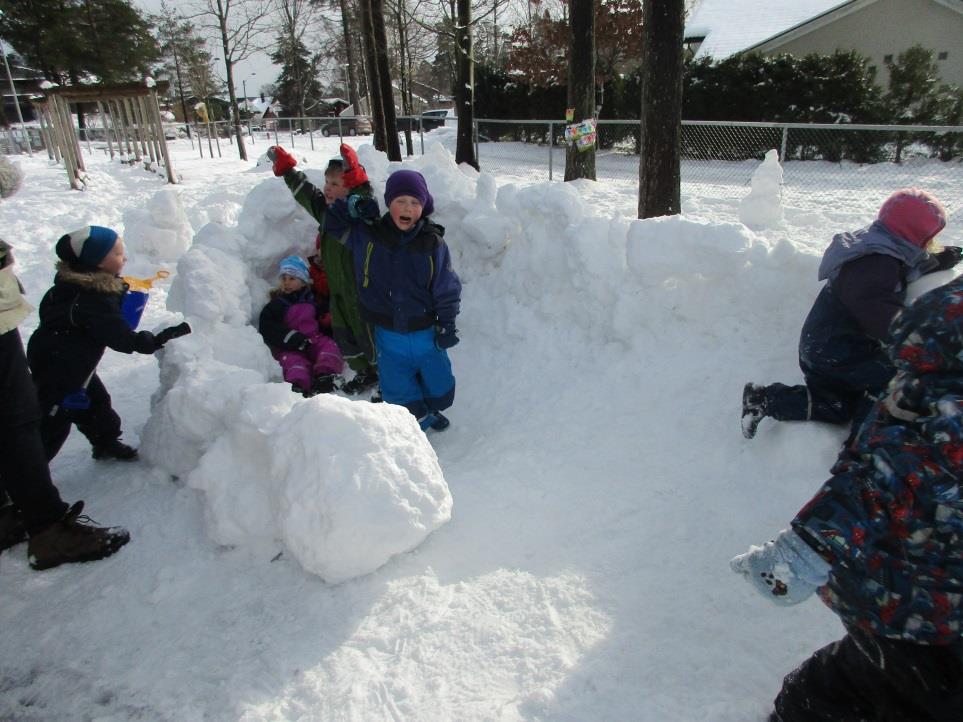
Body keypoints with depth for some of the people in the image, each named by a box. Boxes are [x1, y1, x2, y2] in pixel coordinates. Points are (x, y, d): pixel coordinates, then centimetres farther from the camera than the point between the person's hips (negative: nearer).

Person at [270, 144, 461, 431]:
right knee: (399, 391, 12)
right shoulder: (367, 235, -8)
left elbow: (446, 289, -6)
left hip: (426, 332, 0)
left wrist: (446, 326, -4)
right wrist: (352, 204, -14)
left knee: (438, 387, 18)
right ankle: (420, 419, 41)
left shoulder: (432, 242, -12)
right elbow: (329, 219, 4)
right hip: (388, 335, 1)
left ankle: (431, 412, 50)